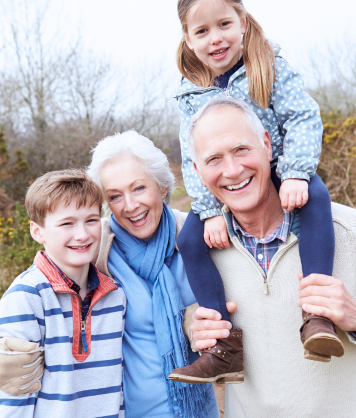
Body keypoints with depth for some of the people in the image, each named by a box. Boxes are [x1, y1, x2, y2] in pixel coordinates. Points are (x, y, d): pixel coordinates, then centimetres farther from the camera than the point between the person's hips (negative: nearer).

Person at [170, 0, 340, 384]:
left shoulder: (271, 67, -6)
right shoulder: (190, 94, -1)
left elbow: (302, 119, -13)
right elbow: (193, 159, -5)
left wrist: (295, 174, -29)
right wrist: (211, 210, -17)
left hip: (278, 171, -2)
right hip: (225, 189, 2)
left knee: (315, 196, -34)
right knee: (190, 238, -17)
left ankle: (316, 313, -34)